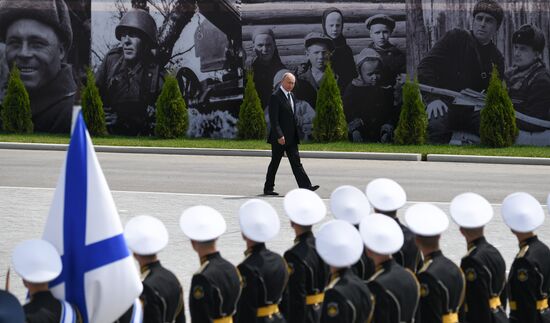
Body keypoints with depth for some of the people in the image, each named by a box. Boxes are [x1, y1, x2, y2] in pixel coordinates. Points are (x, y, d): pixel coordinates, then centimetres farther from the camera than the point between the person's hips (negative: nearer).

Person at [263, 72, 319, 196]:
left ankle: (305, 186, -6)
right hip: (280, 137, -8)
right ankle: (268, 188, 11)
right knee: (275, 162, 1)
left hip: (291, 137, 8)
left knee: (296, 162, 1)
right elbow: (273, 119, -18)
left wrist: (296, 134, 17)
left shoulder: (291, 96, 15)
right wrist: (279, 135, -23)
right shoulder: (275, 97, -12)